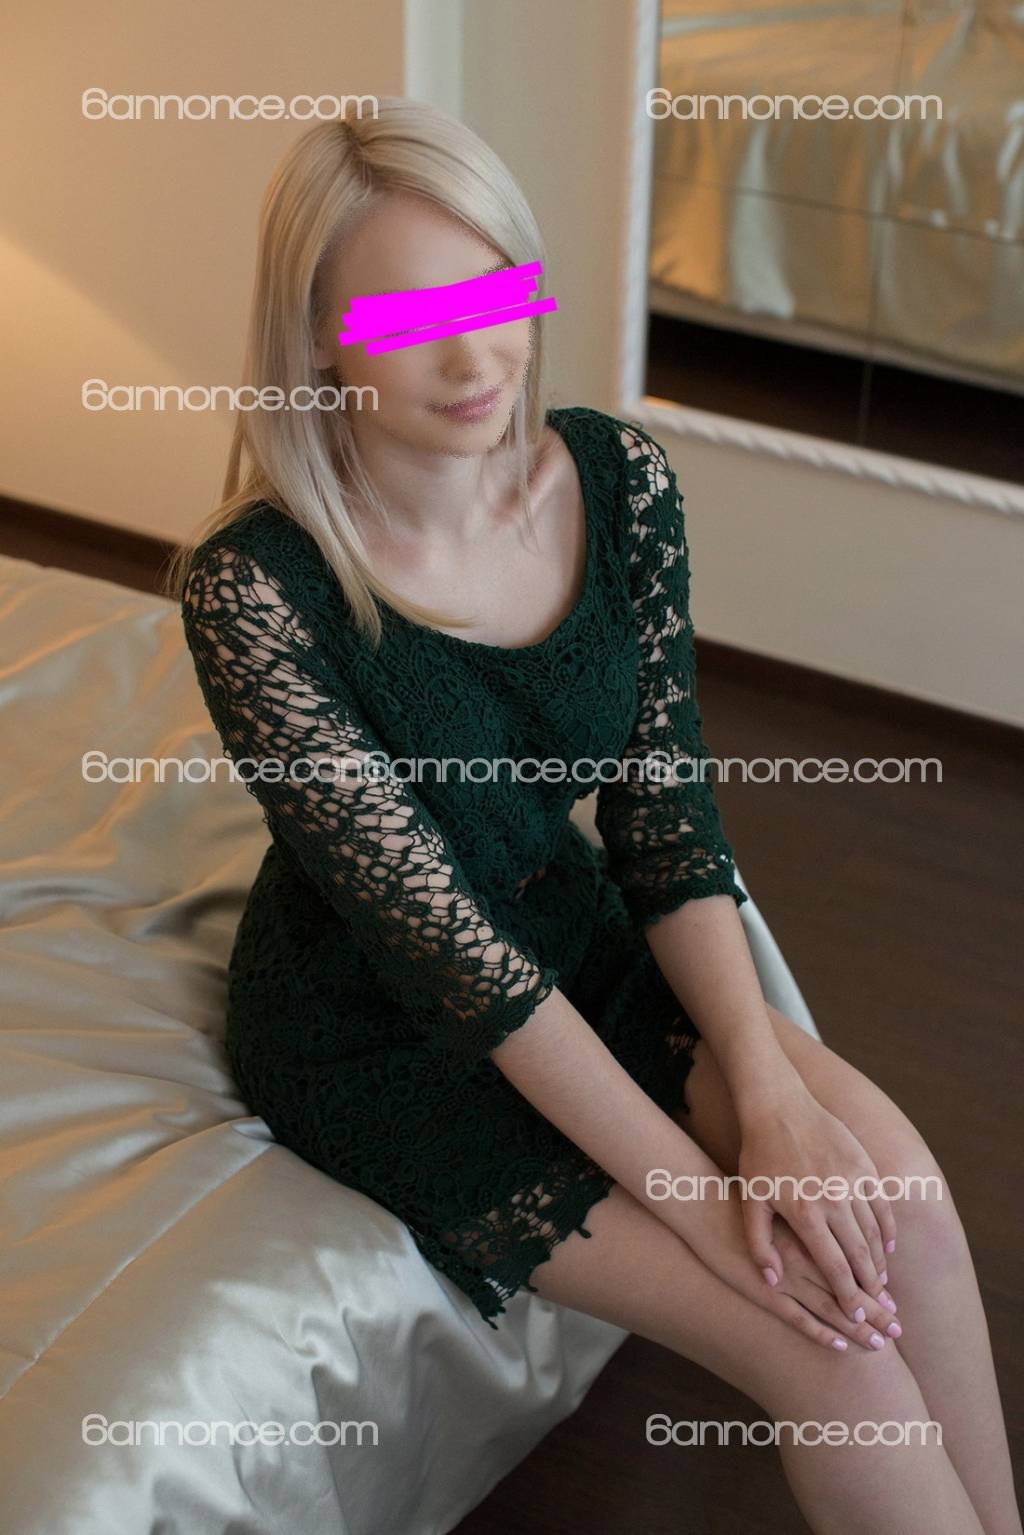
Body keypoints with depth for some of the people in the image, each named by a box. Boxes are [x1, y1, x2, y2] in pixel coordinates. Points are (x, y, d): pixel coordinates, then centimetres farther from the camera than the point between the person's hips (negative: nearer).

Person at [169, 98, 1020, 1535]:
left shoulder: (619, 478, -10)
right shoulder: (252, 590, -26)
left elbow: (665, 810, -7)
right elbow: (432, 928, -25)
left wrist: (767, 1088, -19)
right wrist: (688, 1187, -24)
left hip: (576, 932, 5)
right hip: (382, 1036, -5)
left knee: (893, 1186, -16)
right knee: (824, 1345, -16)